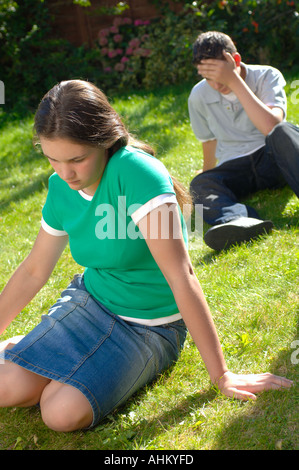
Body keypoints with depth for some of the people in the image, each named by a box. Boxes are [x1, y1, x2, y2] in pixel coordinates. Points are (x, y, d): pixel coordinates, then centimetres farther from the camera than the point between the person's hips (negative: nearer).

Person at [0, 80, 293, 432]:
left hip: (149, 325, -5)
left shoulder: (136, 173, -27)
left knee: (64, 413, -24)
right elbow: (33, 272, 9)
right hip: (88, 301, 5)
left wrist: (221, 375, -25)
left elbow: (182, 278, -28)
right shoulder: (62, 188, -5)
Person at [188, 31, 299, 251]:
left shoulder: (267, 76, -9)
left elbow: (271, 126, -27)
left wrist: (234, 80, -27)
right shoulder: (199, 96, 1)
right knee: (200, 184, -29)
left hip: (273, 159, -2)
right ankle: (239, 219, -60)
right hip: (236, 169, 3)